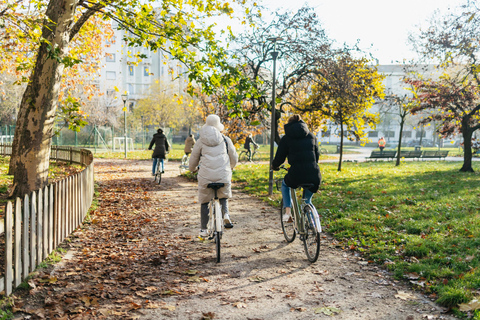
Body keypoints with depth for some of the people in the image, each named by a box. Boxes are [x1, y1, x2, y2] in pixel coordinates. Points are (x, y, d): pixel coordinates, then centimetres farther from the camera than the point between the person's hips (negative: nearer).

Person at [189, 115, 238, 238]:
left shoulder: (201, 142, 7)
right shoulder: (226, 140, 10)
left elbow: (193, 159, 17)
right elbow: (234, 158, 19)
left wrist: (192, 169, 39)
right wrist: (230, 167, 40)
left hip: (206, 177, -1)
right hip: (223, 176, 1)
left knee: (204, 202, 14)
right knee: (224, 196, 25)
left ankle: (203, 229, 17)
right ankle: (225, 214, -2)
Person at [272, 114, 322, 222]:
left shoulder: (286, 138, 7)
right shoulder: (311, 136, 17)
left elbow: (279, 158, 7)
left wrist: (274, 166, 29)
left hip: (296, 174, -3)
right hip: (314, 175, 3)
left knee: (285, 185, 32)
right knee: (307, 200, 32)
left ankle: (287, 212, 18)